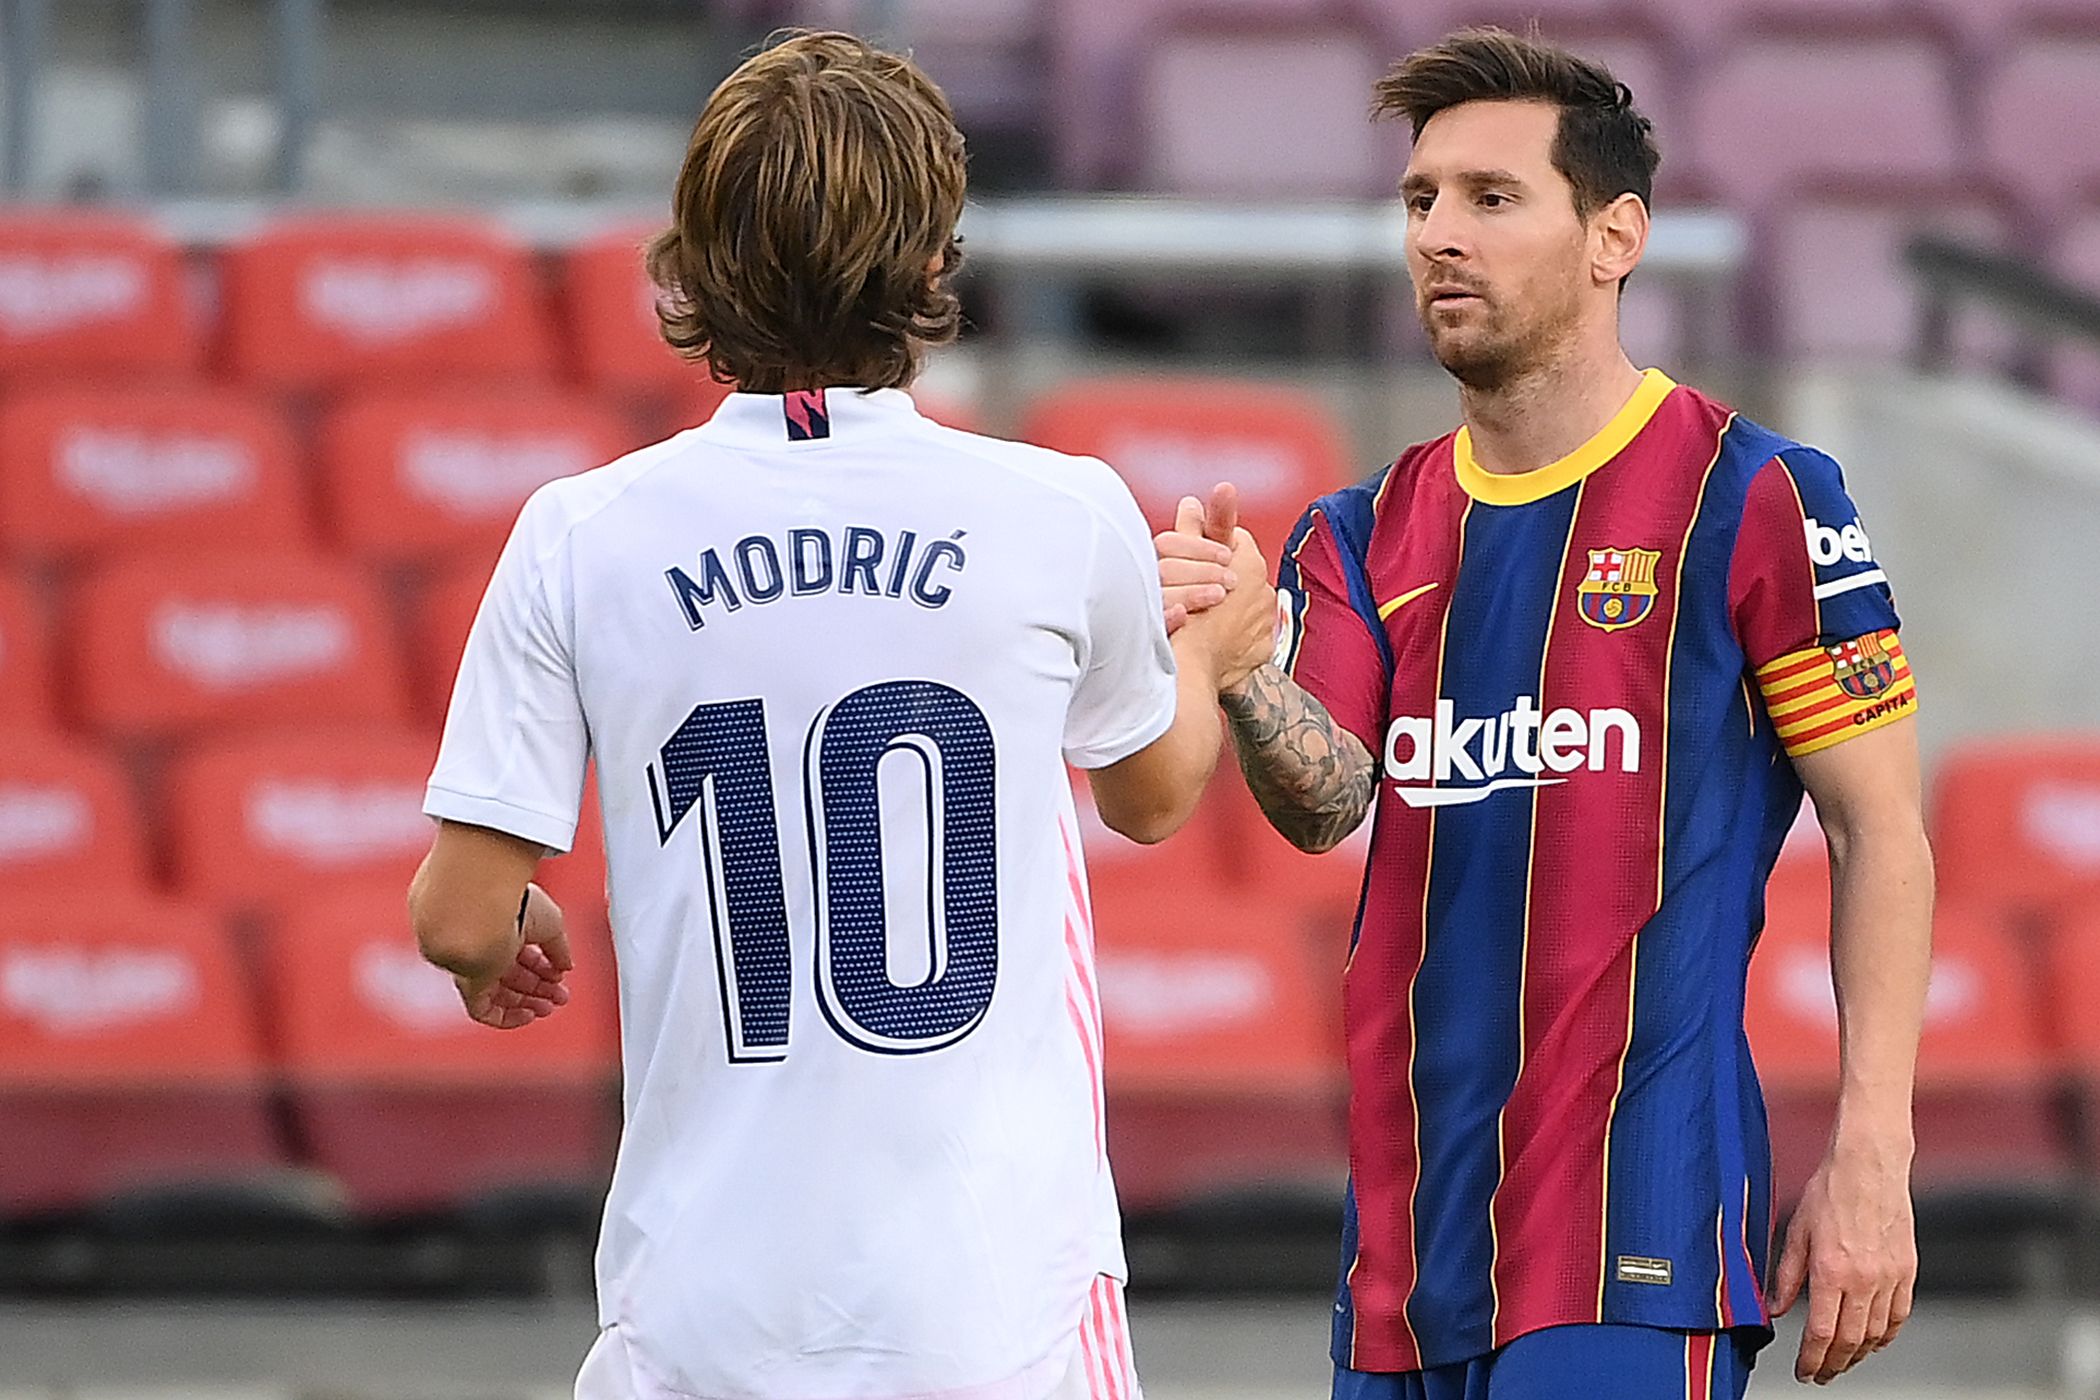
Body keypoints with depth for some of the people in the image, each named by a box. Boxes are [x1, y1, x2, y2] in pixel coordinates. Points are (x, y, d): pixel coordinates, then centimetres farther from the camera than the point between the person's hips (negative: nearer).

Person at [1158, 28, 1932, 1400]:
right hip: (1412, 1228, 6)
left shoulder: (1754, 497, -2)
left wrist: (1872, 1160, -10)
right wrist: (1238, 674, -25)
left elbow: (1881, 831, -2)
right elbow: (1330, 802, -3)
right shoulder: (1369, 536, 13)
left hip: (1638, 1218, -6)